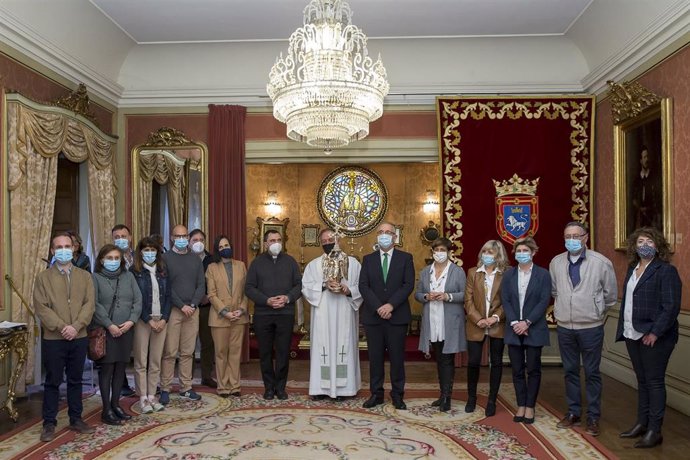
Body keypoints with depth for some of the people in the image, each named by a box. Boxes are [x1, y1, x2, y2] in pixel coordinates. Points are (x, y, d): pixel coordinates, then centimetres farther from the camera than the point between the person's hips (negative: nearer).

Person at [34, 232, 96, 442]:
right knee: (52, 382, 6)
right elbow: (41, 307, -7)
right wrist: (61, 327, -16)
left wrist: (75, 326, -14)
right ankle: (49, 423, 17)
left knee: (75, 380, 12)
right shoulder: (43, 277, 1)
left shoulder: (84, 276, 7)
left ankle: (76, 419, 22)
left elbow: (89, 304, -1)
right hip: (53, 338, -2)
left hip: (79, 338, 2)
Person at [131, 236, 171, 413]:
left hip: (161, 320, 4)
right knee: (141, 361, 1)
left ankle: (152, 395, 14)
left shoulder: (163, 271, 11)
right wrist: (149, 320, -11)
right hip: (142, 321, -4)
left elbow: (168, 296, 8)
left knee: (156, 361, 6)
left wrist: (164, 319, -4)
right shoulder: (135, 272, -2)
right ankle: (143, 398, 9)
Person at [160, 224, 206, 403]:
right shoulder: (165, 258, 0)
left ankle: (186, 387, 14)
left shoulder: (195, 259, 12)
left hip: (192, 310, 4)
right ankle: (165, 389, 7)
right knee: (169, 352, -2)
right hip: (172, 310, -3)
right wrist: (182, 306, -11)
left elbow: (201, 285, 8)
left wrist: (193, 305, -6)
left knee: (188, 352, 7)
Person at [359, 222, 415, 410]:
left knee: (397, 357, 5)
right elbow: (363, 286, -1)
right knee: (375, 357, 7)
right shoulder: (368, 259, 8)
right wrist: (378, 307, -14)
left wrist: (390, 305, -16)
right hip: (372, 316, 1)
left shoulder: (406, 258, 3)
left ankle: (397, 395, 17)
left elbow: (408, 285, -6)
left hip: (397, 316, -1)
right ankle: (376, 393, 18)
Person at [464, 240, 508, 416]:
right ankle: (471, 398, 22)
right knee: (473, 362, 2)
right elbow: (468, 299, 1)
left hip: (497, 326, -1)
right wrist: (478, 319, -12)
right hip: (476, 325, 1)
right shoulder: (472, 272, 5)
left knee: (496, 362, 7)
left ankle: (492, 401, 19)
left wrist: (496, 317, -17)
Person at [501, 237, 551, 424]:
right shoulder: (509, 274, 6)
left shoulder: (543, 274, -2)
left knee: (533, 370, 5)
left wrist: (527, 323, -15)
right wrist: (514, 322, -10)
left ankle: (530, 407, 16)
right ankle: (521, 406, 18)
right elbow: (505, 300, 2)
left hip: (534, 330, -2)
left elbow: (544, 301, -8)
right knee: (517, 370, 7)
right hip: (514, 330, 3)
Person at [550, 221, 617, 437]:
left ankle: (593, 417, 18)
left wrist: (596, 311, 10)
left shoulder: (601, 263, -9)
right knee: (570, 371, 14)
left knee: (592, 373, 6)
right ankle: (573, 412, 27)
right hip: (564, 326, 3)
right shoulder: (556, 262, 0)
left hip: (591, 327, -3)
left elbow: (610, 295, 3)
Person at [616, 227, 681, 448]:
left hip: (654, 336, -7)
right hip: (633, 334, 7)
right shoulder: (632, 268, 13)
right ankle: (642, 423, 26)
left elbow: (671, 307, -15)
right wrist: (623, 328, 11)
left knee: (654, 381, 1)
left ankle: (654, 431, 9)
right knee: (642, 380, 15)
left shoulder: (666, 270, -10)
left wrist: (655, 332, -19)